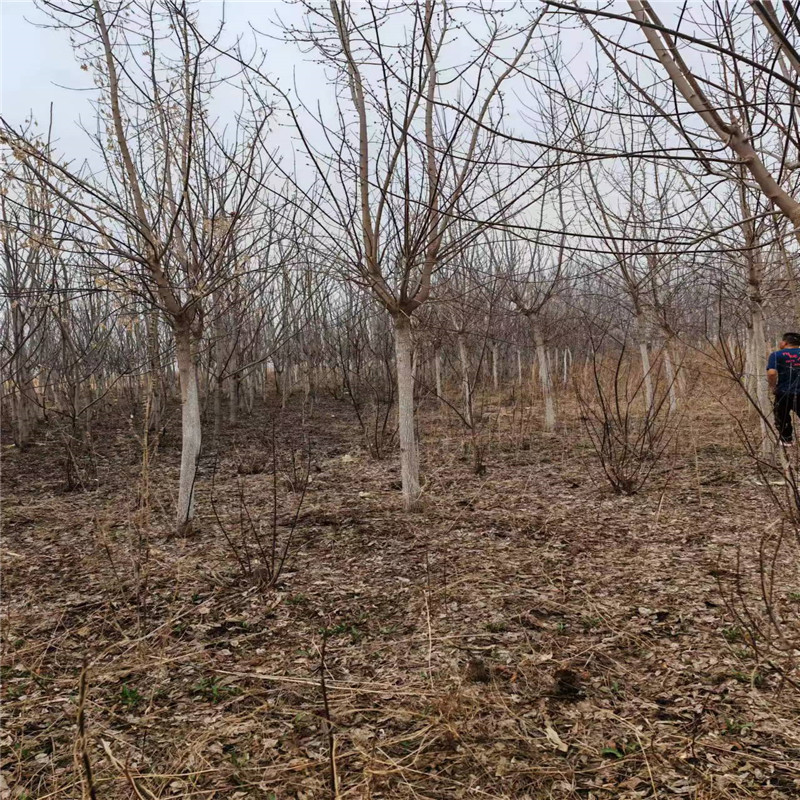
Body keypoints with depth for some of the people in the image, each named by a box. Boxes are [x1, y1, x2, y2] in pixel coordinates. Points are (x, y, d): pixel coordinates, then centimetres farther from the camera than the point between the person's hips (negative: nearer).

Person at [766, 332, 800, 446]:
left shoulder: (776, 355, -9)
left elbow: (772, 373, -23)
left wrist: (772, 387, -8)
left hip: (784, 393, -2)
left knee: (782, 418, 18)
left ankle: (786, 440, 28)